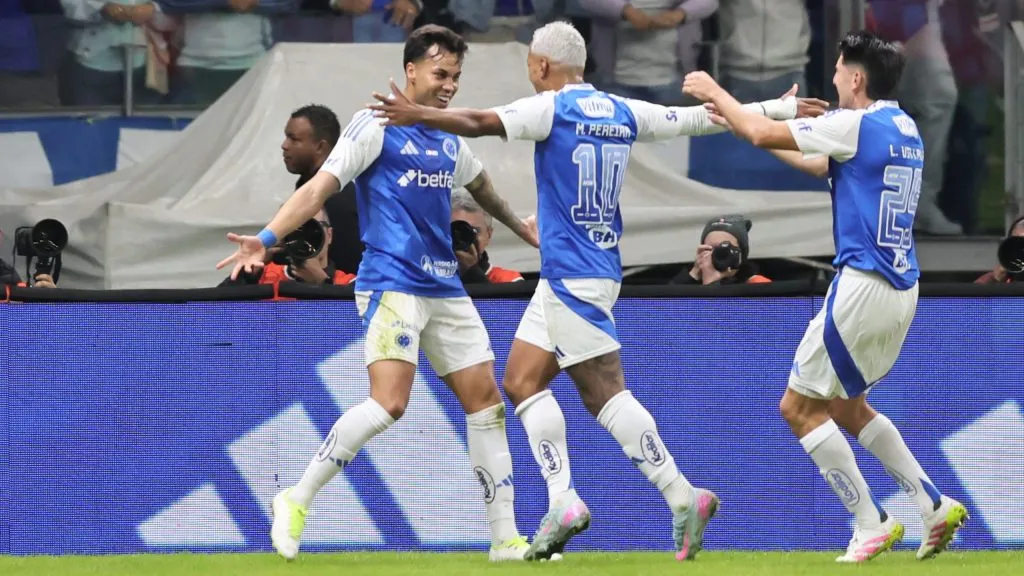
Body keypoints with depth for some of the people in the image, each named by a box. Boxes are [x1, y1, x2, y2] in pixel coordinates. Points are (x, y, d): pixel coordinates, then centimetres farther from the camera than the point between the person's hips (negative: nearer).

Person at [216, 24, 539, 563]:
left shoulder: (449, 140, 16)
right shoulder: (377, 126, -6)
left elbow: (480, 184, 37)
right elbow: (319, 187, -12)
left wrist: (518, 225, 53)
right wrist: (267, 238, -24)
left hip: (445, 288, 8)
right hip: (391, 283, -8)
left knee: (485, 400, 4)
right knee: (389, 402, -22)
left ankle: (505, 538, 9)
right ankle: (297, 502, -9)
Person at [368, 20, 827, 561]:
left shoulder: (553, 108, -9)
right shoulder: (620, 111, 12)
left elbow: (481, 123, -20)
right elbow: (698, 119, 17)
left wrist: (417, 114, -17)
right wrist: (779, 109, 26)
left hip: (573, 276, -8)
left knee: (605, 393, -8)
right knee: (522, 381, 7)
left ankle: (683, 499, -12)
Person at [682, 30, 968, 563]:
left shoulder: (857, 124, -13)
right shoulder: (904, 129, 14)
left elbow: (762, 135, -8)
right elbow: (821, 165, 27)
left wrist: (714, 93, 10)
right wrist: (737, 120, 30)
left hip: (863, 286, -9)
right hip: (902, 292, 9)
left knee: (800, 407, 1)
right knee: (845, 406, 22)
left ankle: (871, 523, -3)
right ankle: (934, 505, 12)